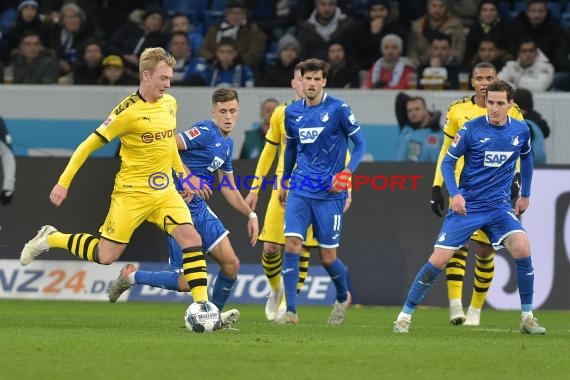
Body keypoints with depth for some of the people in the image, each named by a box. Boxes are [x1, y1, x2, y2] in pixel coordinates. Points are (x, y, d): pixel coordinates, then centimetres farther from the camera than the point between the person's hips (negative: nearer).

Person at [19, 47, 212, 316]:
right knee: (106, 256, -4)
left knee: (192, 239, -13)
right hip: (131, 192, -5)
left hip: (164, 191, 5)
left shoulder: (170, 103, 5)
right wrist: (63, 182, -12)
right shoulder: (128, 111, -16)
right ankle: (50, 239, 18)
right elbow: (89, 145, -11)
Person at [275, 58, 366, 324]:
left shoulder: (338, 109, -8)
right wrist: (284, 181, 27)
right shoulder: (292, 112, 6)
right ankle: (291, 311, -11)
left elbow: (360, 143, -4)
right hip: (300, 190, 3)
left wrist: (347, 171, -19)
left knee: (327, 257, 2)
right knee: (291, 245, -14)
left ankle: (343, 298, 32)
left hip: (329, 193, -3)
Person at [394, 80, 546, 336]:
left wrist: (525, 194, 22)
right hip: (467, 206, -2)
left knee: (522, 249, -19)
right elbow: (447, 162, -3)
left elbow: (526, 157, 21)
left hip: (499, 206, 2)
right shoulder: (471, 129, -10)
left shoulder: (520, 130, 0)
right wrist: (455, 194, -18)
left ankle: (527, 318, -6)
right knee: (439, 259, -9)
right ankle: (405, 316, 5)